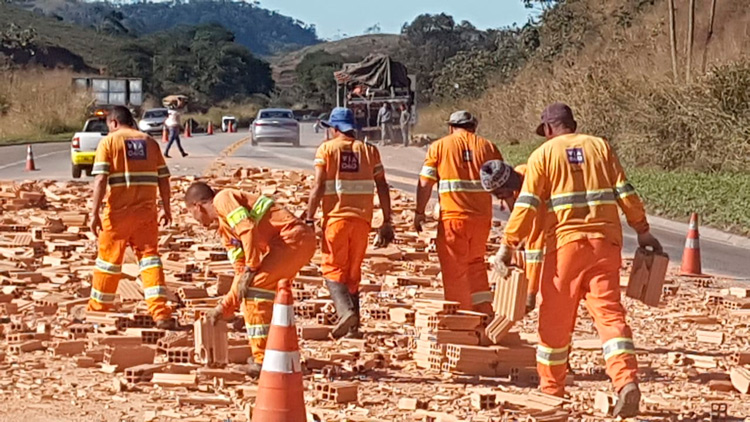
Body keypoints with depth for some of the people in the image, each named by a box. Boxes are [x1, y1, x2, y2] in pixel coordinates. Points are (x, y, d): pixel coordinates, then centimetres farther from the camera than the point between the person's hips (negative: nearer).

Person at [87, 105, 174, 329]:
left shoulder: (108, 142, -2)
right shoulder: (150, 142, 10)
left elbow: (100, 180, -11)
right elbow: (163, 179, 9)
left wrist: (95, 213, -11)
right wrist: (166, 209, 18)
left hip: (118, 212, -3)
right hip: (146, 211, 3)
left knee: (109, 258, 10)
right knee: (149, 256, 2)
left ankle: (97, 310, 23)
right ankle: (161, 313, -10)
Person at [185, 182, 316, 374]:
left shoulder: (223, 199, -2)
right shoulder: (225, 229, 26)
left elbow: (248, 230, -17)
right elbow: (240, 271, 27)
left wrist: (250, 270, -14)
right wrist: (225, 308, 27)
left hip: (293, 236, -10)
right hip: (301, 242, 10)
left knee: (252, 287, -11)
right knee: (262, 288, 21)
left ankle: (262, 359, -9)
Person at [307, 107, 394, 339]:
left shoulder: (326, 149, 1)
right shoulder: (369, 150, 10)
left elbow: (318, 187, -7)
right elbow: (382, 187, 7)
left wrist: (309, 218, -1)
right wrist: (387, 222, 11)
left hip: (336, 217, -3)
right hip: (362, 218, 3)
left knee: (333, 269, 2)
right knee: (353, 272, 13)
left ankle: (346, 311, -22)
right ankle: (353, 325, 9)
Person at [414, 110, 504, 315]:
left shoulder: (439, 146, 3)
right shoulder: (488, 147, 10)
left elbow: (425, 182, -2)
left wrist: (419, 212, 5)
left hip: (453, 216, -3)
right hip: (482, 217, 3)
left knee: (455, 268, 6)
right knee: (476, 262, 21)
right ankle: (484, 309, 12)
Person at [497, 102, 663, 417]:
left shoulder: (543, 155, 4)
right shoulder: (600, 147, 11)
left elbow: (526, 205, -4)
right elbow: (625, 193, 8)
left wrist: (508, 245, -1)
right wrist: (643, 232, 15)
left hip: (566, 242, -2)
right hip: (606, 243, 2)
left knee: (555, 320, 9)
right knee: (609, 311, -2)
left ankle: (551, 389, 18)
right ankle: (627, 381, -22)